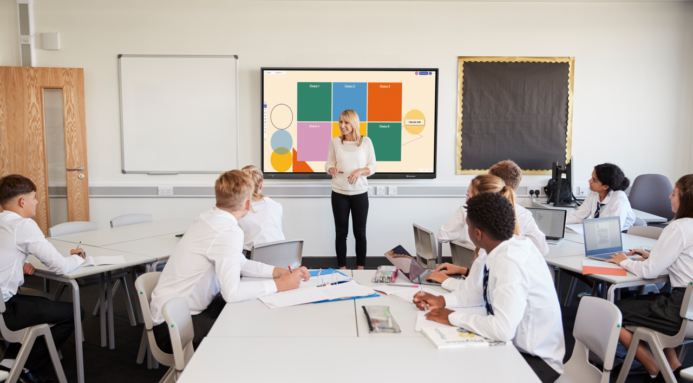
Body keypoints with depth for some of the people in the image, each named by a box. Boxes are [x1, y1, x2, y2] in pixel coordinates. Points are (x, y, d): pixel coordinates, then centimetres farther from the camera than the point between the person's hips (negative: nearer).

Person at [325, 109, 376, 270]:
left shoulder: (366, 141, -1)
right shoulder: (335, 142, 2)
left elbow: (372, 166, 1)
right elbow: (329, 164, 7)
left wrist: (360, 171, -18)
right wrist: (332, 169, -16)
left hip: (360, 193, -1)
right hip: (339, 193, 1)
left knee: (360, 232, 6)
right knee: (341, 232, 7)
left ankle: (361, 268, 19)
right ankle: (342, 268, 19)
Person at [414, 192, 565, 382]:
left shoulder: (510, 263, -29)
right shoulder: (514, 244, -4)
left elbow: (503, 329, -34)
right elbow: (488, 291, 11)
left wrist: (452, 318, -21)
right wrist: (442, 300, 3)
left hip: (536, 360, -7)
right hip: (516, 344, 7)